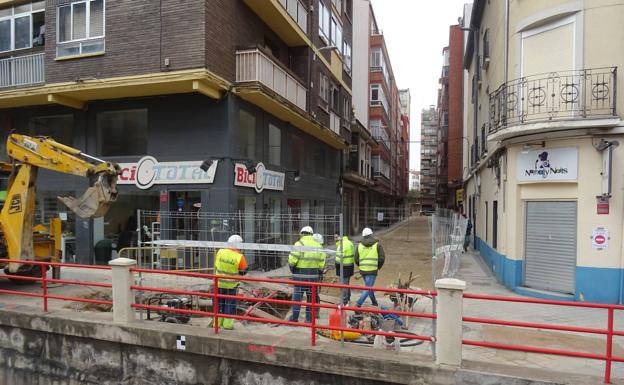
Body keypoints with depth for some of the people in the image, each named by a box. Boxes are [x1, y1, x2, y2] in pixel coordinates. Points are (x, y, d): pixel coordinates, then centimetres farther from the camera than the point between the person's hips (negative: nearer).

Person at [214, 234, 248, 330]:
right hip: (231, 284, -3)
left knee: (219, 302, 17)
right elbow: (243, 271, -9)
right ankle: (227, 324, 12)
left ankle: (218, 323, 25)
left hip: (219, 282, 4)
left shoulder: (220, 252, -10)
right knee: (230, 303, 10)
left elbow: (216, 266, 4)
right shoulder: (239, 257, -21)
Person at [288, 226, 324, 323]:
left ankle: (294, 318, 6)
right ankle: (309, 318, 16)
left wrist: (292, 269, 4)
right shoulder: (317, 245, 7)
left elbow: (292, 260, -14)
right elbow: (321, 263, 6)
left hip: (300, 275, -4)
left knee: (297, 296, 4)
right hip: (314, 276, 4)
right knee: (311, 297, 12)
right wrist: (318, 273, 16)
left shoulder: (299, 244, -8)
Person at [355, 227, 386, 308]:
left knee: (369, 286, 22)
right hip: (372, 271, -4)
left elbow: (356, 260, 6)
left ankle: (374, 302, 36)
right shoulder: (377, 244, -3)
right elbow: (382, 258, -5)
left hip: (362, 270, 4)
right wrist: (378, 267, 12)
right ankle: (359, 303, -16)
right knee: (368, 289, -3)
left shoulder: (359, 245, 4)